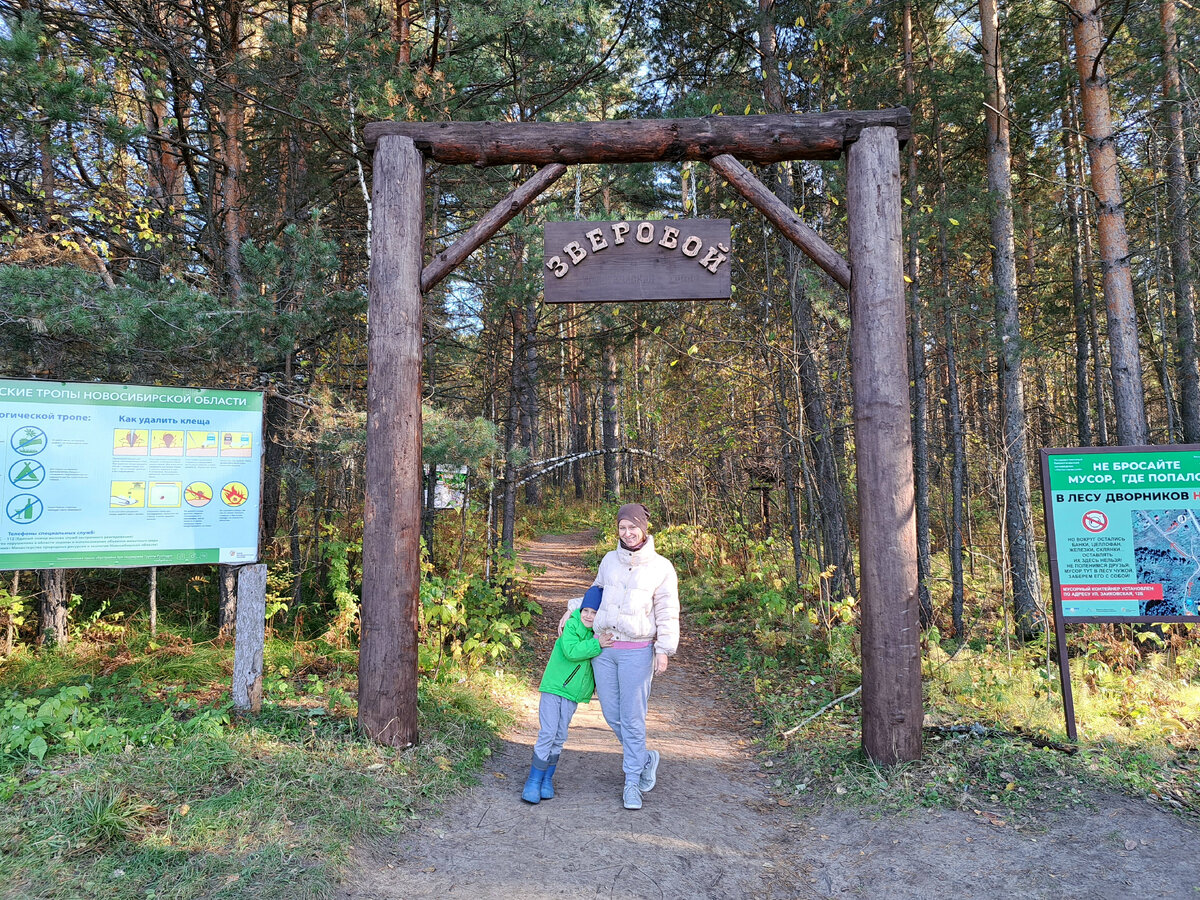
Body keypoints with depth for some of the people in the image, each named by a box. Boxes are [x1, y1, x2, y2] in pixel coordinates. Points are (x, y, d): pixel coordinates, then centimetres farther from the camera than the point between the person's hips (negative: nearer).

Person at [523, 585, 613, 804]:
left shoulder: (601, 633, 6)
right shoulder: (572, 626, -12)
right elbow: (571, 651, -28)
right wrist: (596, 644, -31)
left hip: (573, 693, 5)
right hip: (553, 687, -5)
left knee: (559, 737, 9)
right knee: (547, 733, -9)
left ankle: (547, 780, 21)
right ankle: (534, 782, 1)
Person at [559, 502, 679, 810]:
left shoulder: (661, 567, -4)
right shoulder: (610, 560, 6)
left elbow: (667, 613, -2)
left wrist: (664, 650, -7)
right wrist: (573, 609, 17)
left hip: (637, 652, -4)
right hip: (602, 647, 4)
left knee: (632, 719, 0)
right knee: (612, 715, 9)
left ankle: (632, 782, 17)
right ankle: (646, 760, 32)